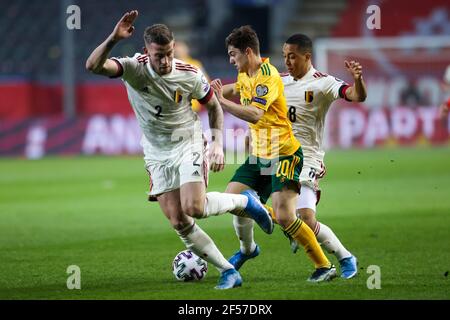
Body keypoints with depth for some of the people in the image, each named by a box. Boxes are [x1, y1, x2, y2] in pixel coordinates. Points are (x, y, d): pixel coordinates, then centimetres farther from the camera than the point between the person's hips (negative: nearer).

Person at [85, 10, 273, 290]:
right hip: (157, 154, 3)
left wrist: (217, 143, -8)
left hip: (188, 144, -3)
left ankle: (245, 202, 6)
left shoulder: (190, 75, -15)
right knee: (178, 222, -3)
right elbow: (93, 66, -31)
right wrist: (114, 39, -46)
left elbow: (214, 106, 3)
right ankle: (229, 272, 6)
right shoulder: (134, 69, -15)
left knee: (194, 208, -22)